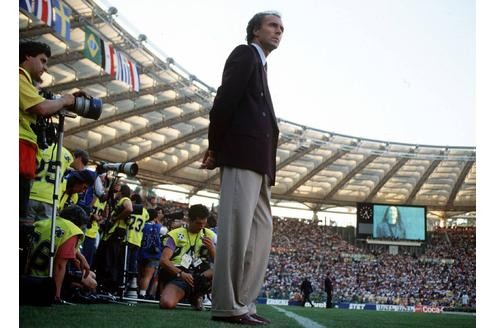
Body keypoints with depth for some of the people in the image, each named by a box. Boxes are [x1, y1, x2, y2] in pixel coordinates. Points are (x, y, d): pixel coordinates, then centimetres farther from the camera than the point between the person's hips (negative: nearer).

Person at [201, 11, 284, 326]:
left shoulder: (259, 65, 29)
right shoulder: (245, 54, 3)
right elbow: (225, 99, -10)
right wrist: (215, 146, -10)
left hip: (257, 160, 10)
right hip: (242, 155, -10)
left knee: (261, 231, 6)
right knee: (237, 228, -12)